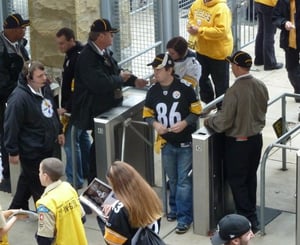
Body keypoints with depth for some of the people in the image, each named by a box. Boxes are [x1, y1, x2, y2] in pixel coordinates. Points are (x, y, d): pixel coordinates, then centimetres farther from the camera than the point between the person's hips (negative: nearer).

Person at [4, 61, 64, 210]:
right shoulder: (19, 98, -27)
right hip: (31, 151, -8)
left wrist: (58, 131, 22)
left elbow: (53, 111, 17)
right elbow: (11, 126, -21)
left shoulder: (45, 88, -1)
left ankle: (16, 210, 41)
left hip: (46, 146, 8)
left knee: (28, 180, 23)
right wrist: (13, 151, -16)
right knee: (38, 185, 5)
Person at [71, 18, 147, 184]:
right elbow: (101, 84, -32)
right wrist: (120, 78, -16)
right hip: (97, 112, -9)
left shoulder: (105, 53, 7)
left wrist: (134, 81, 2)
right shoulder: (87, 57, -23)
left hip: (109, 107, 10)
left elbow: (117, 72, 18)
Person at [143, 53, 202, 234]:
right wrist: (155, 124, -14)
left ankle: (185, 217, 2)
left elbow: (197, 111, -7)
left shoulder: (185, 88, -13)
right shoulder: (153, 91, -1)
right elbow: (147, 114, 7)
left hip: (186, 142, -4)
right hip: (166, 143, 4)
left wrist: (185, 123, -22)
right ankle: (175, 208, 35)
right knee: (172, 180, 17)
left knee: (184, 180, -3)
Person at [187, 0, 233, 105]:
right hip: (201, 49, 8)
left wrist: (199, 31, -30)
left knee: (220, 84, 6)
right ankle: (209, 102, 42)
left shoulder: (221, 9, -25)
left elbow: (221, 31, -31)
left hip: (219, 52, -8)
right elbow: (191, 17, 17)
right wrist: (191, 26, -7)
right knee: (201, 77, 23)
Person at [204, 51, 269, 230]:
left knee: (236, 180, 7)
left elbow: (224, 122, -20)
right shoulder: (261, 86, -4)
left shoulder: (234, 91, -25)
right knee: (251, 176, 20)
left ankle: (247, 218, 9)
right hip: (256, 138, 7)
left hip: (238, 142, -7)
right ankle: (251, 213, 31)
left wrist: (208, 121, -2)